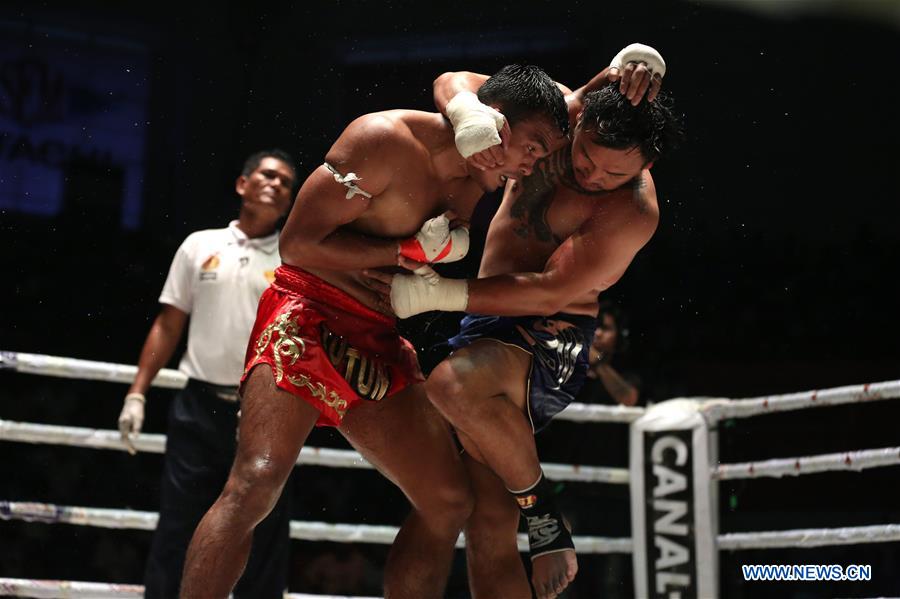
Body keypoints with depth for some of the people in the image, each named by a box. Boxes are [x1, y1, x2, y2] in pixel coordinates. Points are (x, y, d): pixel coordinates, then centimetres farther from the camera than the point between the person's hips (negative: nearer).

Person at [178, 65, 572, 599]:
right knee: (255, 485, -24)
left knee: (449, 502, 6)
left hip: (381, 344, 8)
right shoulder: (384, 140, -13)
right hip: (309, 314, -8)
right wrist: (413, 250, -15)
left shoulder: (476, 181, 11)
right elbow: (298, 243, -16)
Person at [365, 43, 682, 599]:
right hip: (490, 334, 6)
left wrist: (437, 293, -23)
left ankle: (543, 511, -15)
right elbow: (454, 84, 1)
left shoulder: (633, 213, -18)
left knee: (453, 383, -38)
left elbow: (547, 292, -21)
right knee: (488, 527, -1)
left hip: (550, 345, -6)